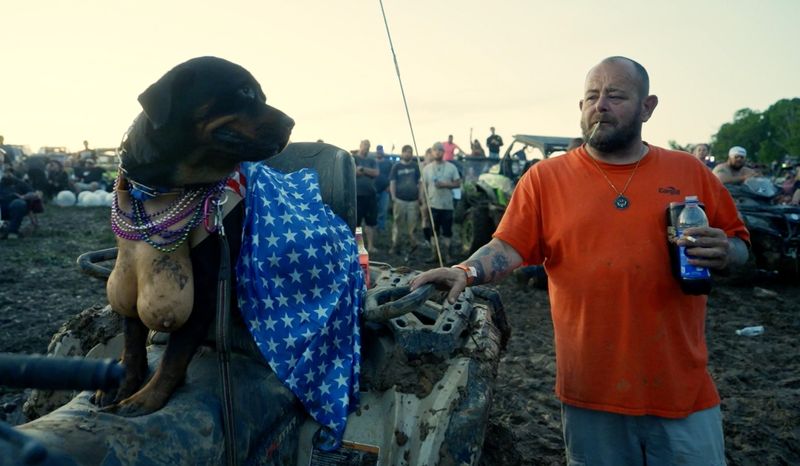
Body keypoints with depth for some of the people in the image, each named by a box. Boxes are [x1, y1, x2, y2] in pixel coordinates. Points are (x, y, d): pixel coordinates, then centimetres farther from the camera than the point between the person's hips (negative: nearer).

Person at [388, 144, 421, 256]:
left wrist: (420, 196, 6)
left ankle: (412, 244, 13)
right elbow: (392, 182, 3)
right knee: (398, 223, 1)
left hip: (413, 199, 1)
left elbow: (419, 182, 12)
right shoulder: (396, 166, 5)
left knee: (412, 223, 2)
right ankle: (395, 245, 7)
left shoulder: (415, 166, 9)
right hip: (400, 199, -1)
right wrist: (393, 196, -7)